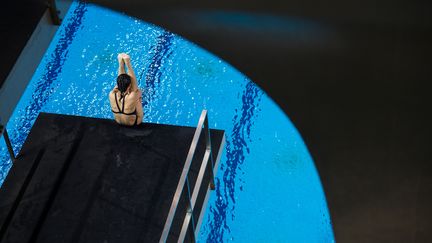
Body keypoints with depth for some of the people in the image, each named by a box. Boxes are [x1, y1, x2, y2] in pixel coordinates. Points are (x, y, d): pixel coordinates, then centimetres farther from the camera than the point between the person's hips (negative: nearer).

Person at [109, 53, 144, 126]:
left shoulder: (112, 95, -32)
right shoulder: (132, 97, -42)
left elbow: (120, 79, -15)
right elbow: (134, 81, -28)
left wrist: (121, 63, -14)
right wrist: (128, 63, -27)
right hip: (134, 123, -3)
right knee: (138, 92, 13)